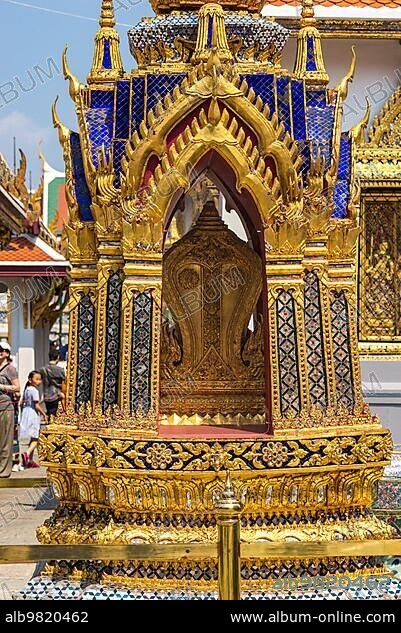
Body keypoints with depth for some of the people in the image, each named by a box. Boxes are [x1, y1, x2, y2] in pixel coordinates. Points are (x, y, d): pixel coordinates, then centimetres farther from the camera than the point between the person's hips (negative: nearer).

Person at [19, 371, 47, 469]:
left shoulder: (26, 389, 13)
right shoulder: (34, 390, -13)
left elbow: (22, 403, 18)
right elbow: (37, 406, -17)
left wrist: (23, 414, 28)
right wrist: (44, 414, -8)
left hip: (25, 414, 8)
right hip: (33, 415, -8)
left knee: (32, 438, 15)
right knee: (35, 439, -5)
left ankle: (30, 461, 18)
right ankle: (27, 453, -29)